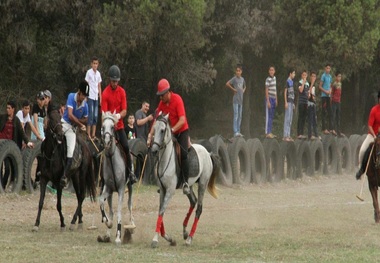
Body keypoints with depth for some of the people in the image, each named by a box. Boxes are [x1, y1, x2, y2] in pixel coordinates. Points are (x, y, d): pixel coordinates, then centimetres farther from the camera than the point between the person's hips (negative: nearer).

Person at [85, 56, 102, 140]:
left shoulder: (98, 73, 12)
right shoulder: (89, 72, -4)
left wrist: (100, 98, 13)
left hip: (96, 97, 6)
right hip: (90, 97, -6)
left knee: (95, 116, 6)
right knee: (91, 115, -8)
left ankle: (93, 134, 9)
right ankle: (89, 134, -6)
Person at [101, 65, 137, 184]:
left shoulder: (122, 92, 3)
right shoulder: (105, 93, -7)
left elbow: (124, 111, 2)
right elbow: (104, 112, -10)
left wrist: (119, 116, -19)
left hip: (120, 125, 3)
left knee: (126, 147, -10)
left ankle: (130, 172, -2)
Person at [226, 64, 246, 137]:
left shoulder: (242, 79, 13)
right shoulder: (234, 79, -8)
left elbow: (244, 86, 32)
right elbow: (227, 84, -20)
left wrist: (243, 90, 12)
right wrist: (233, 89, -12)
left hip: (241, 100, 7)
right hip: (235, 100, -7)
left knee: (240, 116, 9)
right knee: (236, 115, -11)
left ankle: (238, 131, 14)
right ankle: (235, 132, -13)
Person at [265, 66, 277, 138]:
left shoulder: (274, 78, 12)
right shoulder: (268, 79, -12)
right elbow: (266, 91, -14)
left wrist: (276, 100, 17)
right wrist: (268, 101, -17)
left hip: (274, 99, 8)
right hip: (269, 98, -8)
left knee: (272, 117, 11)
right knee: (268, 116, -7)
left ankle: (270, 132, 15)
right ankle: (267, 132, -6)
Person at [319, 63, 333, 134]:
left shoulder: (330, 76, 15)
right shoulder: (323, 76, -6)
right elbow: (320, 86, -8)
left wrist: (330, 91, 3)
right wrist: (325, 91, -18)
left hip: (328, 96, 7)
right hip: (324, 96, -7)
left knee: (329, 112, 7)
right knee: (324, 112, -8)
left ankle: (330, 128, 10)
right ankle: (324, 129, -9)